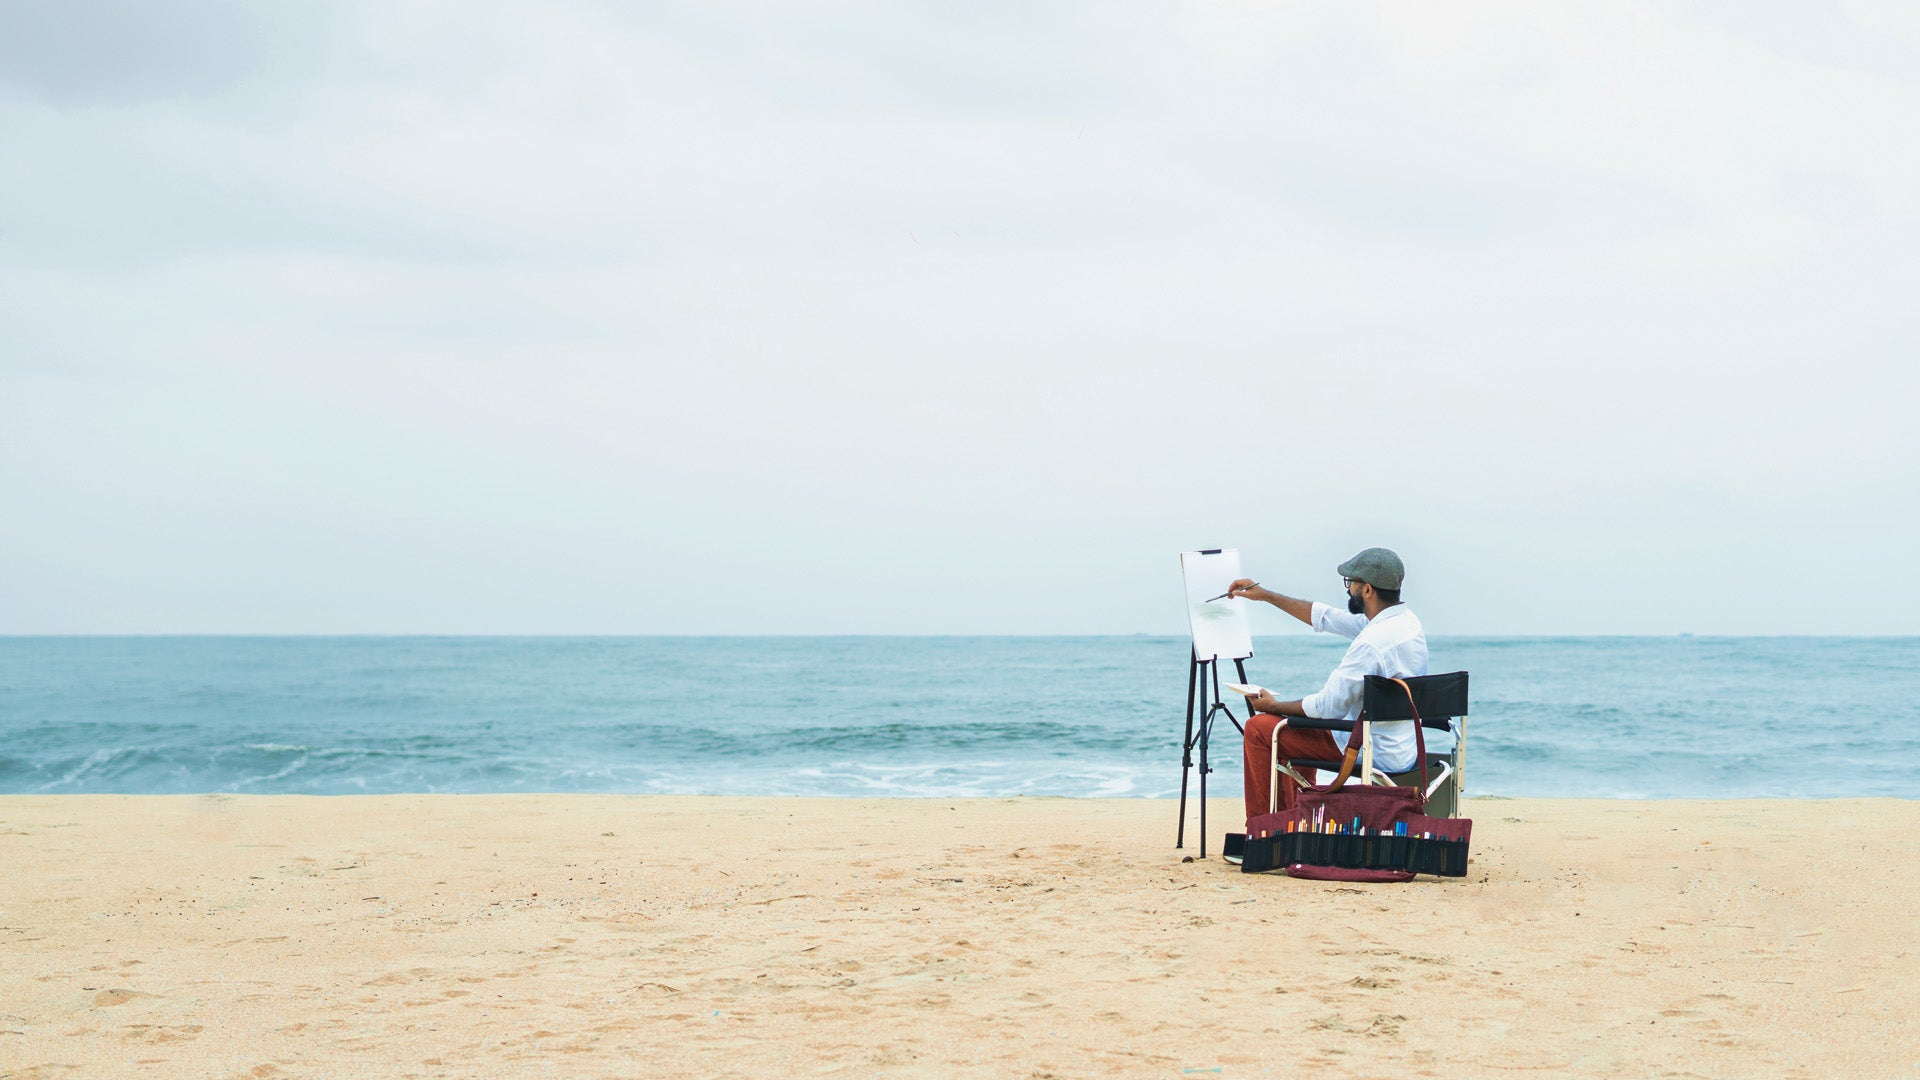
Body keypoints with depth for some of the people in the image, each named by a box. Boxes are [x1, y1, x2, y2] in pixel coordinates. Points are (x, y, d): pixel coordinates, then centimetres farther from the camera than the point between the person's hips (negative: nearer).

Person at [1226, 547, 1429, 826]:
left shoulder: (1373, 642, -27)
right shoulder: (1406, 621, 4)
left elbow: (1328, 707, -21)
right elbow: (1327, 618, 15)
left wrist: (1274, 706, -4)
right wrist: (1265, 595, 19)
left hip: (1376, 755, -10)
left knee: (1259, 727, -1)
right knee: (1300, 722, 31)